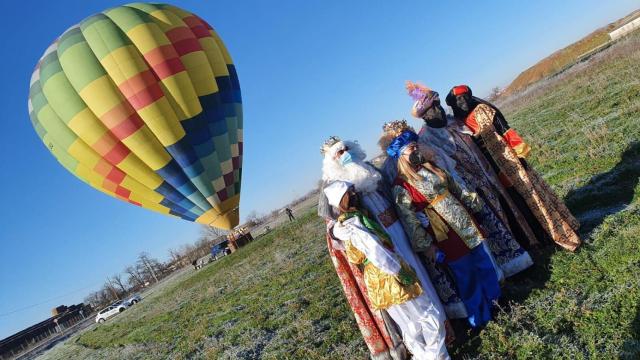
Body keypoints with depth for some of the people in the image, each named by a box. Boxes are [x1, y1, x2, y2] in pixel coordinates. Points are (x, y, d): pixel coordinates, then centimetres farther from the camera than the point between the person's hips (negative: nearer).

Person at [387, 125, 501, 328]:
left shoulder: (430, 167, 6)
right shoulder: (401, 186, -16)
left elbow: (455, 188, 15)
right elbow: (409, 219, -16)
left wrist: (473, 204, 17)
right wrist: (426, 245, -16)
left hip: (465, 221, 7)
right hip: (446, 235, -7)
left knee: (484, 263, 20)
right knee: (466, 275, 8)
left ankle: (497, 300, 44)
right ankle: (480, 317, 30)